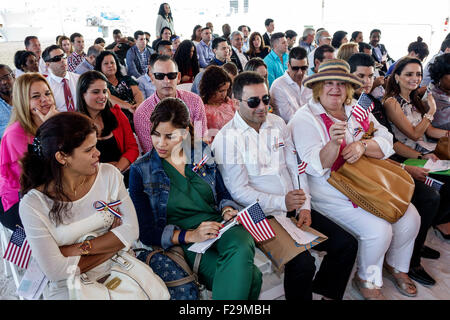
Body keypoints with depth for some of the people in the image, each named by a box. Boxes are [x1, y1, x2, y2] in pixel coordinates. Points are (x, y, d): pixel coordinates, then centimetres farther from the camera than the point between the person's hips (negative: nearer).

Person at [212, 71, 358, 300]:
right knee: (303, 263, -25)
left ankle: (325, 292, 19)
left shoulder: (277, 123, 10)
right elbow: (239, 191, -13)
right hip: (262, 215, -6)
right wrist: (282, 203, -22)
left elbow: (295, 167, 10)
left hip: (294, 209, 7)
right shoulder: (226, 139, -9)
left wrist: (305, 206, -1)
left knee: (346, 244, -3)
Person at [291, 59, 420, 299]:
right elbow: (316, 167, -18)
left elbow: (386, 142, 4)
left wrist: (362, 146, -17)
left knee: (410, 218, -4)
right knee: (378, 230, -20)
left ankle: (396, 266, 26)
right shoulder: (305, 118, -10)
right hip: (332, 194, -7)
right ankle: (366, 280, 11)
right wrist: (334, 143, -36)